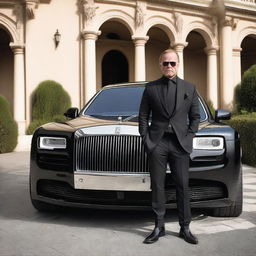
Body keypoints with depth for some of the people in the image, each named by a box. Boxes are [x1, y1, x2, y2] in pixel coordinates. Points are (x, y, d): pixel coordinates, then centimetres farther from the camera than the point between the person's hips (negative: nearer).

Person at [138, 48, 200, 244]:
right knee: (157, 186, 4)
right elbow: (143, 116, 8)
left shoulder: (189, 88, 9)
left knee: (183, 186, 4)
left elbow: (195, 116, 12)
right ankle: (159, 227, 14)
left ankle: (185, 228, 15)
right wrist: (146, 139, -1)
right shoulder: (151, 88, 7)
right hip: (157, 143, 0)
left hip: (180, 144, 1)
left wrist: (188, 137, 1)